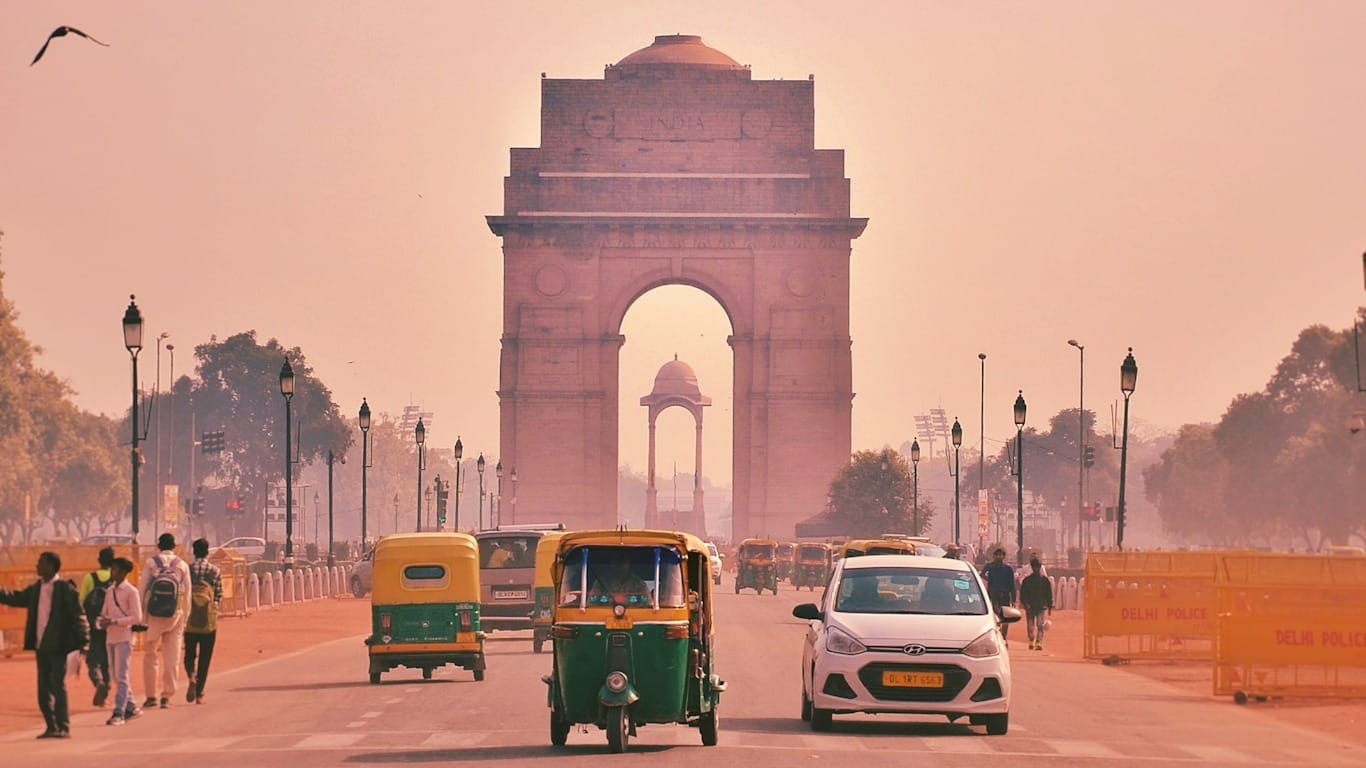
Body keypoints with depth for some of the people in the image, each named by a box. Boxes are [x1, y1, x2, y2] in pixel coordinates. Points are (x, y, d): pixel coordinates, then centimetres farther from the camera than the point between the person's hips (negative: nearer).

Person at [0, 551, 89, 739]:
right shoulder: (36, 588, 12)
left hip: (57, 646, -7)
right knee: (43, 688, 9)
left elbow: (78, 616, -10)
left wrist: (83, 641, -15)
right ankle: (52, 727, 16)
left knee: (57, 686, -7)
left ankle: (63, 727, -3)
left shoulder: (65, 589, -9)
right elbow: (16, 597, 20)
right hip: (40, 646, 7)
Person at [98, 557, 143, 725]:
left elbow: (137, 618, -11)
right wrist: (102, 622, -6)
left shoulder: (131, 591, -7)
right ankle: (131, 707, 23)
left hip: (124, 637, -7)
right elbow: (104, 613, 18)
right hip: (110, 637, 7)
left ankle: (119, 713, -14)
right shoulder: (109, 591, 13)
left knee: (122, 676, -10)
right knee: (117, 677, 11)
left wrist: (114, 621, -18)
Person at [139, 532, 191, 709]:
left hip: (153, 615, -1)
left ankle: (151, 695, 10)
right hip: (175, 615, 1)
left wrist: (139, 615, 2)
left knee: (150, 655, 10)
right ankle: (167, 696, 3)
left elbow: (142, 590, -3)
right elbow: (187, 594, 4)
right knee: (171, 656, 6)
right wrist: (185, 619, 11)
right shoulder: (182, 566, 3)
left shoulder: (151, 563, -1)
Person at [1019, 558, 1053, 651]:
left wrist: (1050, 607, 7)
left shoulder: (1044, 580, 5)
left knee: (1040, 626, -13)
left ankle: (1039, 643, -18)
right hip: (1030, 607, 1)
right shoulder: (1027, 580, 4)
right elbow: (1022, 594, 3)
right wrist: (1025, 603, -13)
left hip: (1041, 607, -1)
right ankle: (1031, 642, 27)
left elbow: (1049, 594, 9)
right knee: (1030, 626, 7)